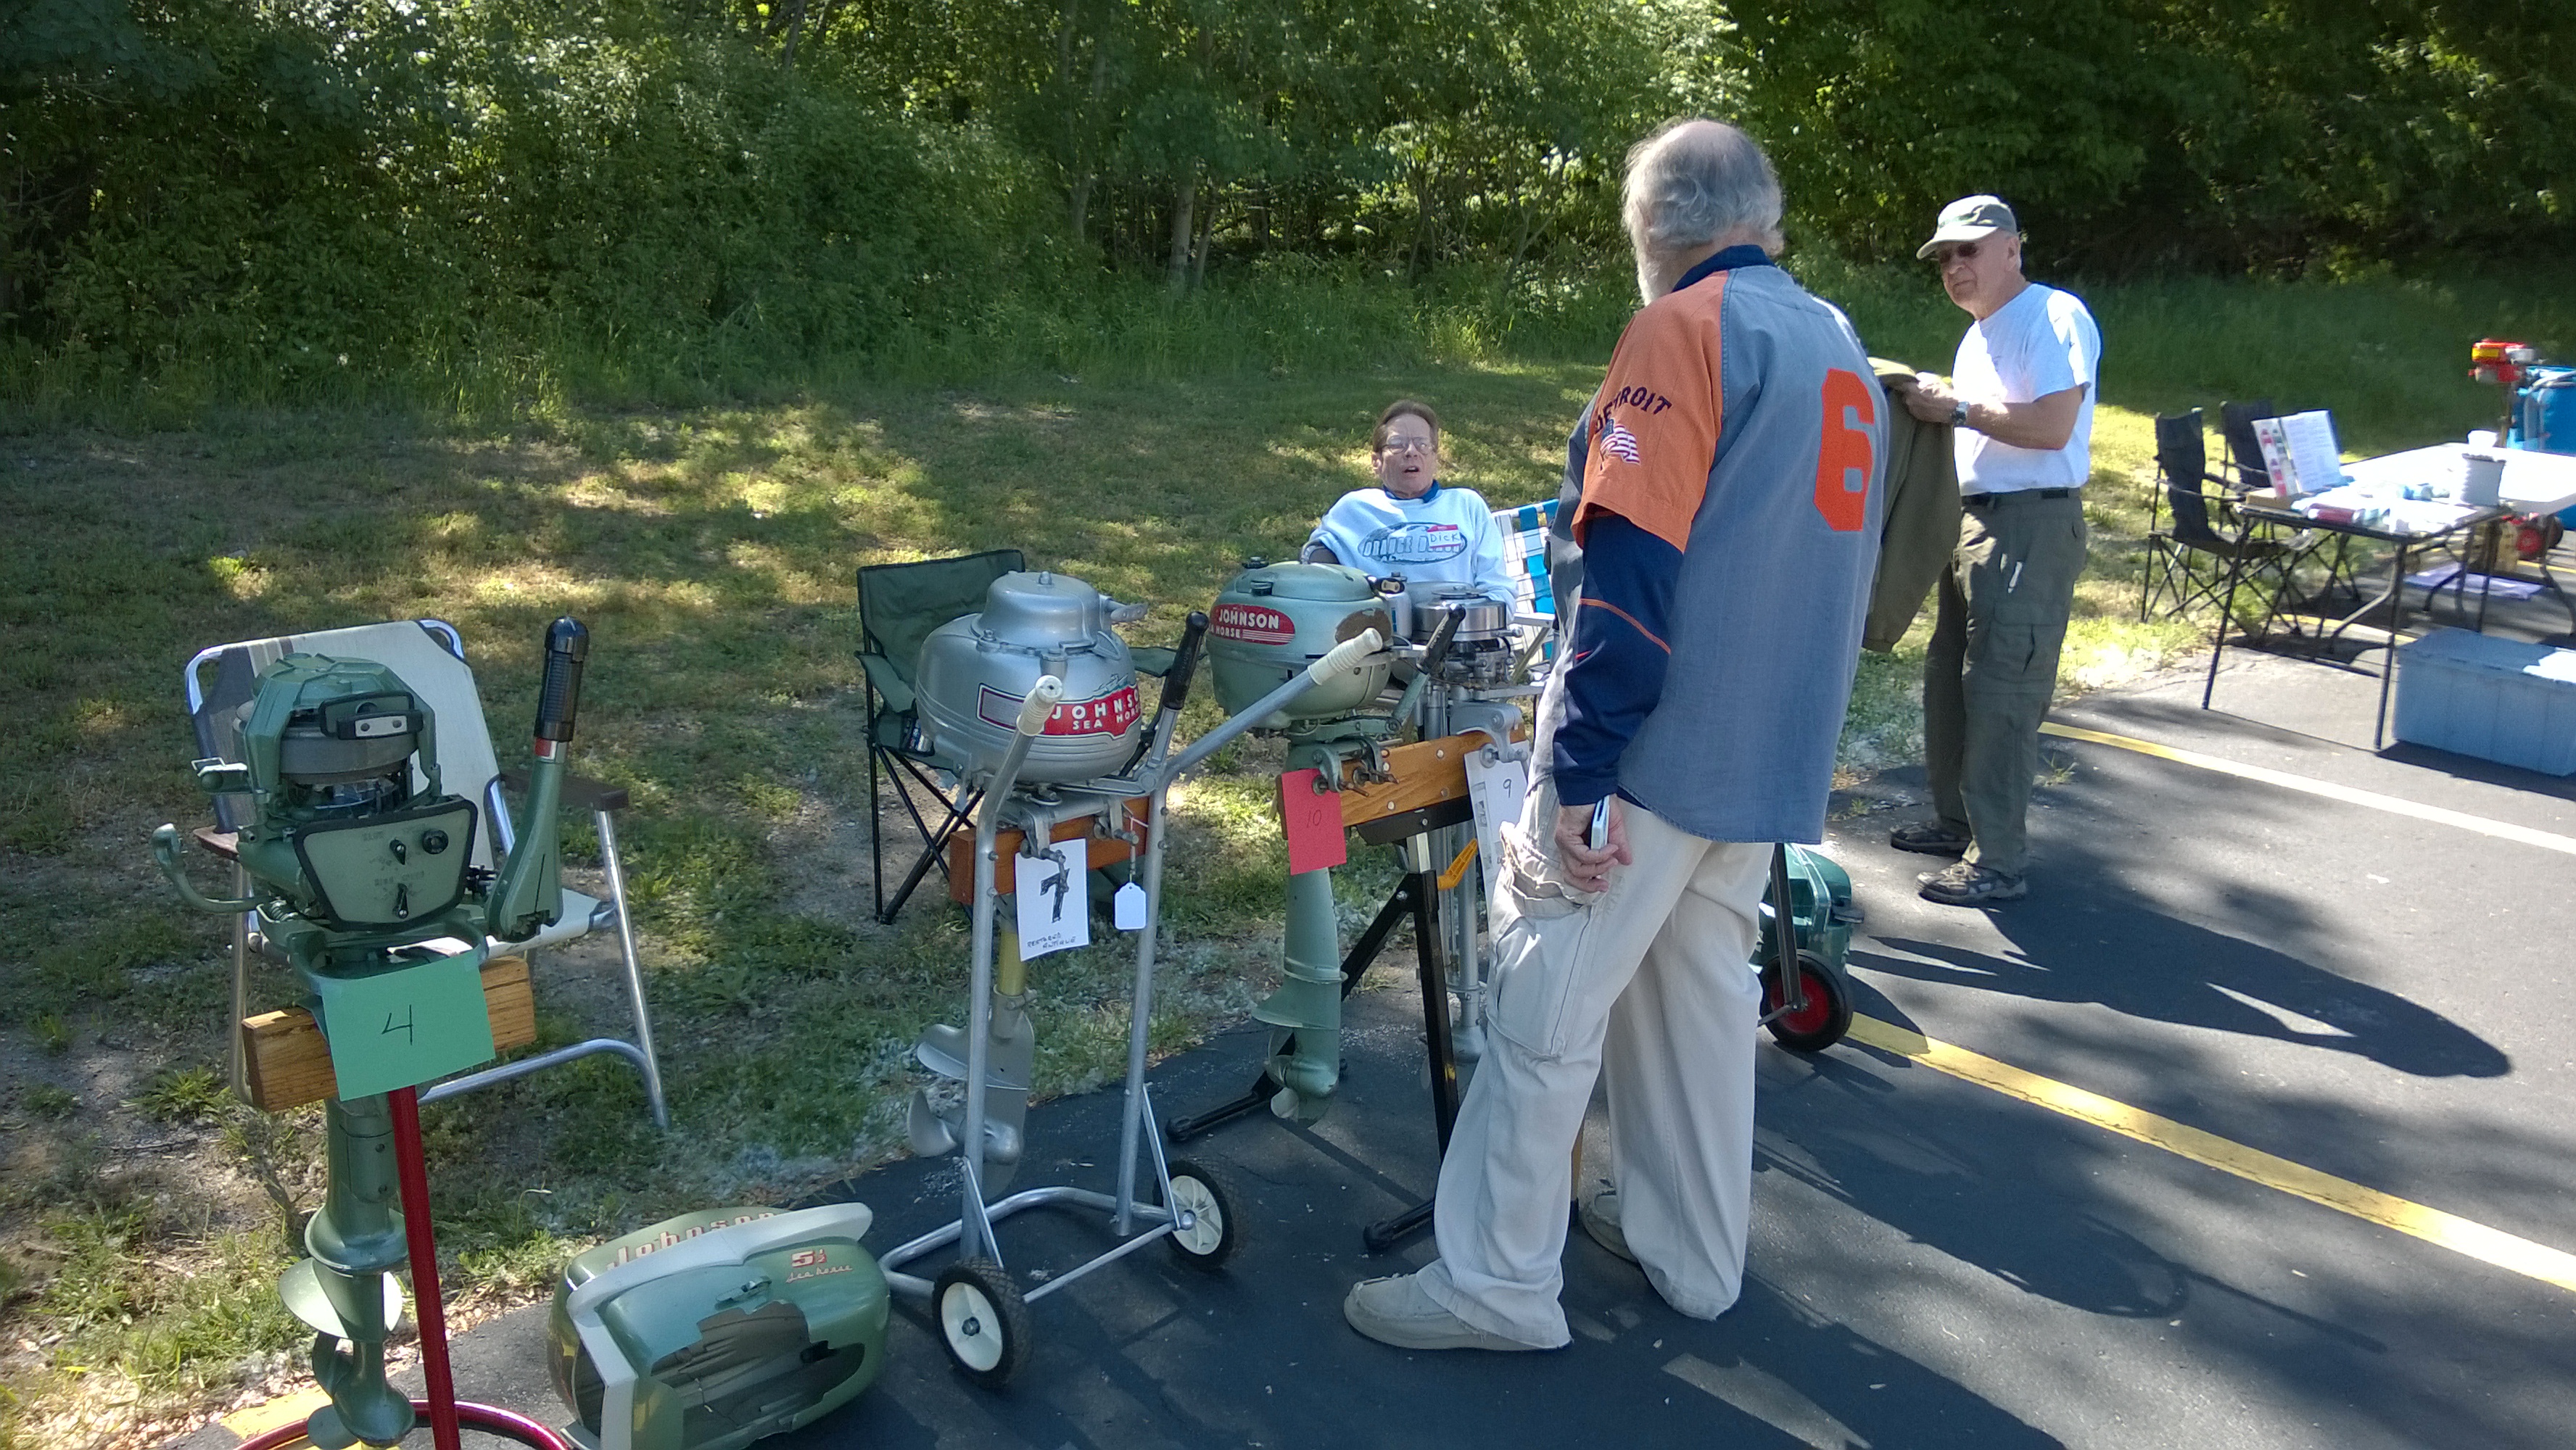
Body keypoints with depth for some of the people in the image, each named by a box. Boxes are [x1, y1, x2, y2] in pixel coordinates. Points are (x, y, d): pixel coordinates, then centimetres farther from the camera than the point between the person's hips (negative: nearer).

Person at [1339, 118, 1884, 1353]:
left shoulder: (1684, 331, -11)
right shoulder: (1839, 345, 15)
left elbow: (1634, 568, -19)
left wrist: (1580, 771, -19)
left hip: (1657, 743, -8)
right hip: (1776, 749, 9)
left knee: (1544, 1006, 0)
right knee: (1702, 993, 18)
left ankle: (1494, 1284, 9)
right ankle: (1690, 1251, 29)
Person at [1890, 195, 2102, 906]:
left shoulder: (2054, 317, -11)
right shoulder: (1980, 334, 19)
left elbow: (2052, 426, -23)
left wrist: (1956, 408, -19)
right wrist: (1935, 407, 11)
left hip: (2032, 527, -10)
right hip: (1974, 519, 10)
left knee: (2000, 693, -10)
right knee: (1948, 679, 16)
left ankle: (1999, 861, -4)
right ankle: (1957, 821, 30)